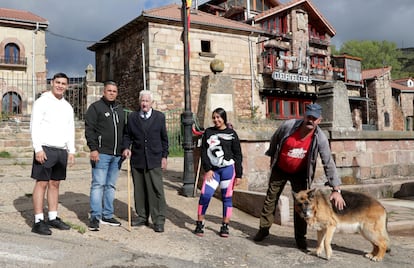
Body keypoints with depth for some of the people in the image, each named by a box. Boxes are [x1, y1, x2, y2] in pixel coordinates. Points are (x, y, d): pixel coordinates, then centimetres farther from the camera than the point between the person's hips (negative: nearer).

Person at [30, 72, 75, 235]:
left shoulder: (68, 107, 15)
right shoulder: (42, 102, -3)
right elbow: (34, 127, -9)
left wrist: (71, 151, 10)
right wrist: (38, 149, -17)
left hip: (61, 151, 6)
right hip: (45, 149, -6)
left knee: (55, 184, 10)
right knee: (41, 183, -5)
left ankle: (53, 218, 17)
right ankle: (38, 221, -2)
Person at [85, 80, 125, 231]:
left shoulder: (119, 109, 18)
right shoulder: (95, 107, 0)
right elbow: (89, 129, -7)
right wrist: (93, 149, -16)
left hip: (117, 155, 6)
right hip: (101, 153, -6)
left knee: (111, 186, 10)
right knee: (98, 184, -6)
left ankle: (107, 216, 18)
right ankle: (95, 217, -2)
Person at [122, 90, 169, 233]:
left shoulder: (160, 117, 5)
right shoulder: (132, 117, 9)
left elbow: (164, 138, 8)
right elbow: (127, 135, 13)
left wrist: (164, 156, 3)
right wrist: (126, 147, -5)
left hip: (154, 160, -2)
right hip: (137, 160, 3)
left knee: (156, 190, -6)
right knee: (139, 190, 9)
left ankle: (159, 221, 1)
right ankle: (142, 217, 21)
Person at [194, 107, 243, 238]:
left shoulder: (231, 134, 5)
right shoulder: (208, 132, 9)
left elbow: (238, 155, 5)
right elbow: (203, 152, 5)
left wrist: (238, 174, 1)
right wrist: (208, 169, -6)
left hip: (228, 168, -1)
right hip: (212, 169, 1)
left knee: (227, 197, 3)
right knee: (205, 195, -11)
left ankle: (225, 227, 13)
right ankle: (199, 224, 0)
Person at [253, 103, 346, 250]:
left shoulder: (320, 138, -25)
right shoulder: (288, 126, -25)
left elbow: (328, 163, -25)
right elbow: (274, 141, -5)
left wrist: (336, 189, -31)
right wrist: (272, 158, 6)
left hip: (300, 173, 0)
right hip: (280, 170, 1)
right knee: (270, 199, 9)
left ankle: (300, 237, 15)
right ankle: (264, 229, 25)